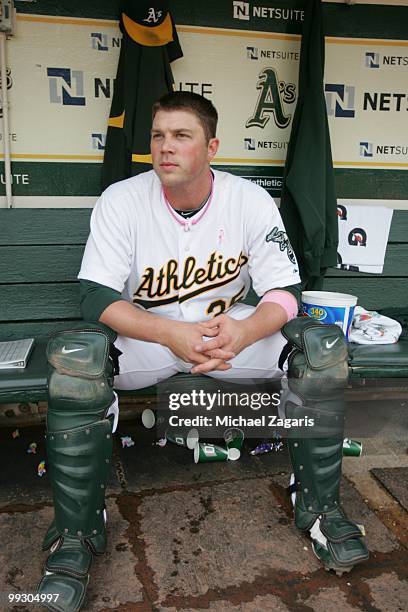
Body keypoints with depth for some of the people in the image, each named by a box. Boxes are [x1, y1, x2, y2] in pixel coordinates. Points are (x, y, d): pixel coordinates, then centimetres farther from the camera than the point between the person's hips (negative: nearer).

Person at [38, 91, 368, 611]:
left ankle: (319, 506, -3)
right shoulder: (121, 200, -10)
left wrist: (243, 331, -34)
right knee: (73, 355, -31)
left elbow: (286, 291, -10)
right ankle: (77, 532, -14)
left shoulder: (251, 200, -7)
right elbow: (95, 298, -17)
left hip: (232, 329, 2)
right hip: (145, 333, -1)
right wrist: (172, 334, -34)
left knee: (323, 345, -21)